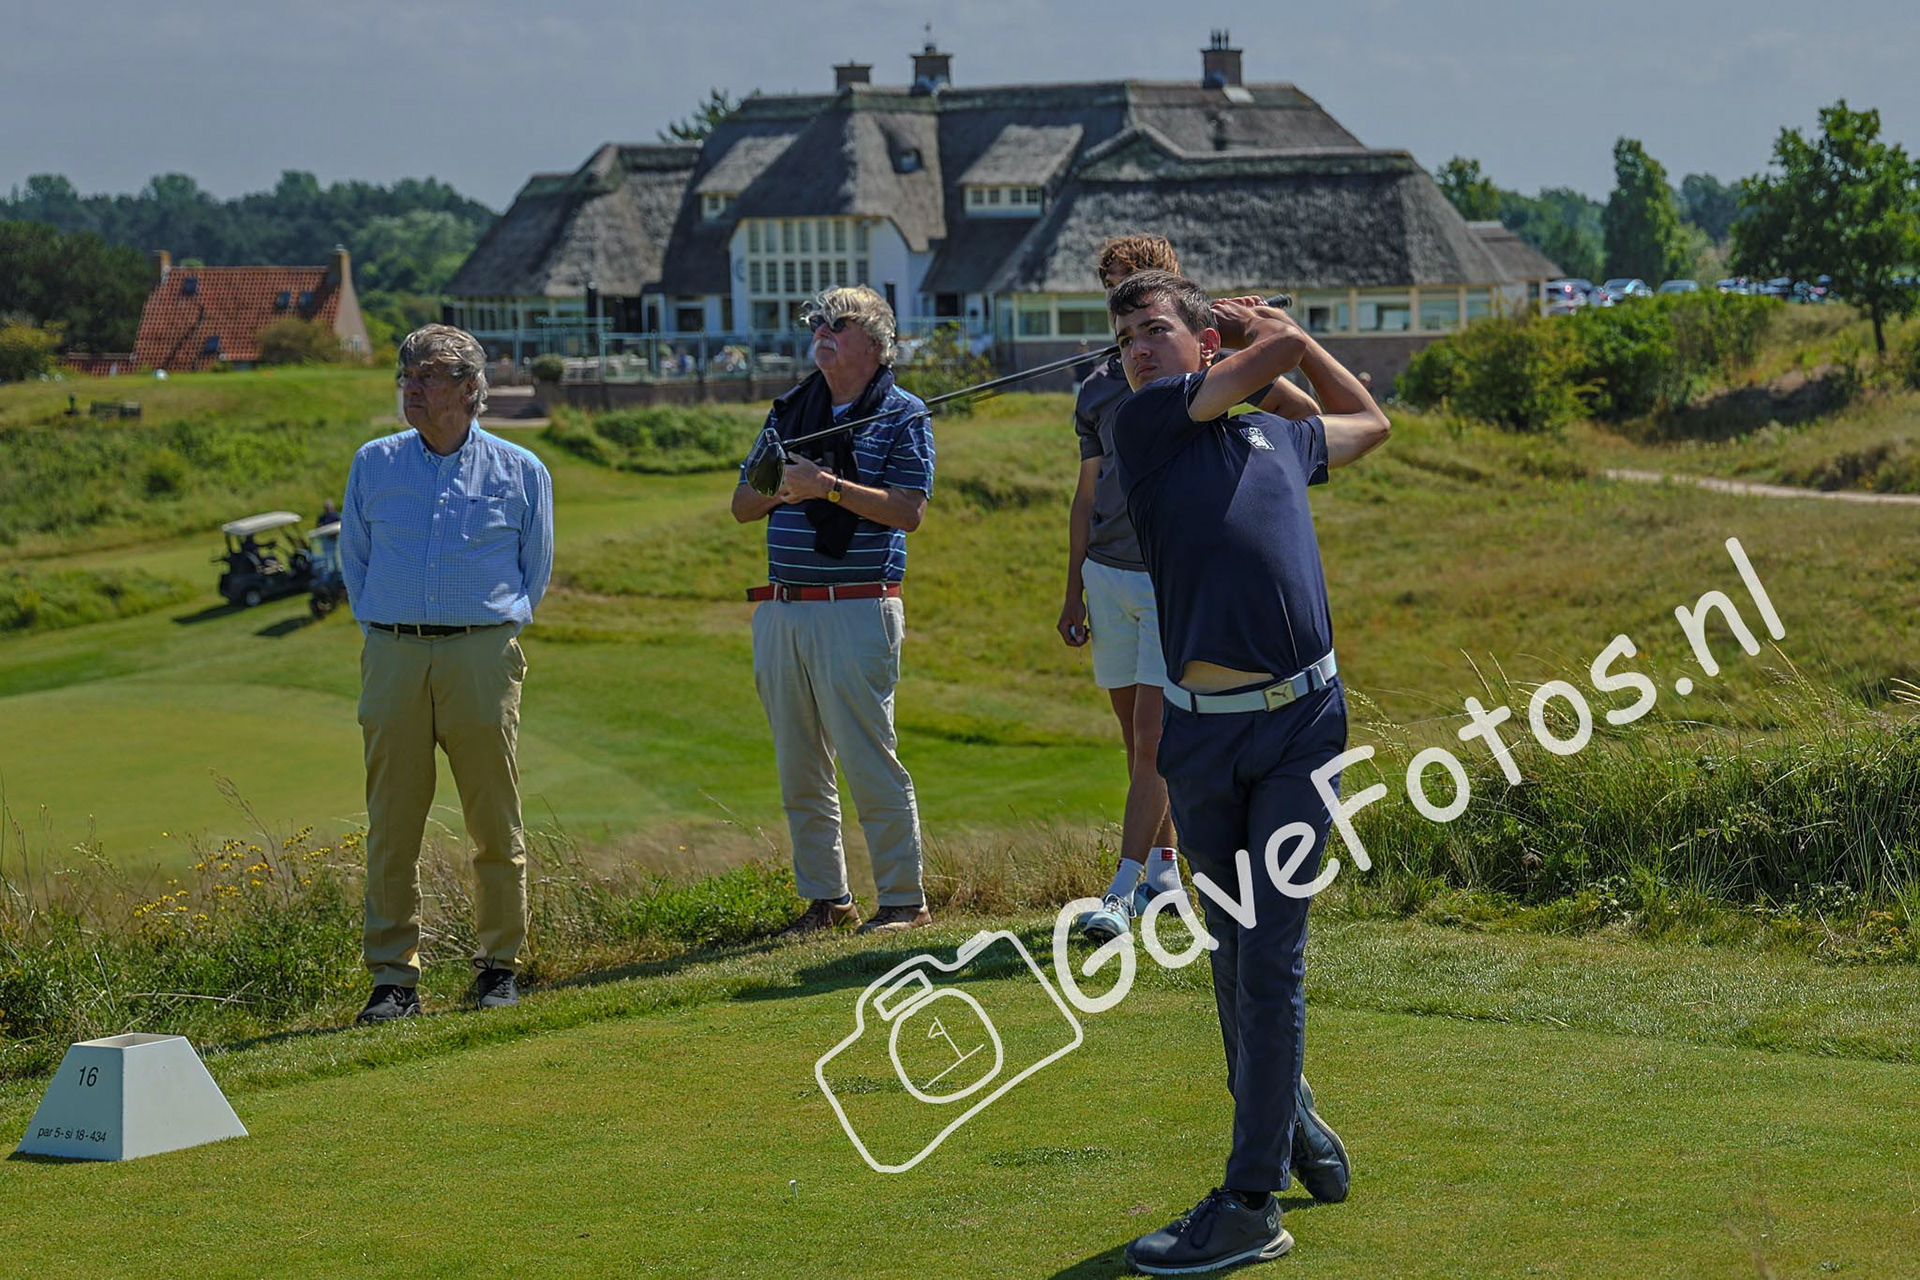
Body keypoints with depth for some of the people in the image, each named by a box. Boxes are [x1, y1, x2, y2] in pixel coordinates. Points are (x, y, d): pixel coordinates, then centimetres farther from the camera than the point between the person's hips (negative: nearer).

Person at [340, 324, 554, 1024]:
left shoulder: (520, 472, 6)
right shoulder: (373, 464, 11)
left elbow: (534, 568, 16)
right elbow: (353, 556, 21)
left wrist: (493, 633, 11)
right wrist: (384, 630, 12)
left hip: (482, 657, -1)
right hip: (393, 658, 1)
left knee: (496, 825, 1)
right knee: (391, 827, -1)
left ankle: (498, 965, 12)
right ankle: (393, 977, 3)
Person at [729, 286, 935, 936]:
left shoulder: (903, 415, 0)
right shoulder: (789, 412, 16)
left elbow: (908, 510, -11)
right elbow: (742, 504, 15)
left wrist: (828, 486, -18)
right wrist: (783, 486, -6)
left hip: (858, 609, -6)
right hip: (780, 609, 6)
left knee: (870, 761, -7)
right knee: (799, 768, 8)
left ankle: (903, 900, 1)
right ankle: (825, 897, 16)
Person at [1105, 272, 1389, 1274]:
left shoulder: (1279, 436, 16)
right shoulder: (1148, 422, 6)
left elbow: (1367, 419, 38)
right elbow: (1277, 349, 6)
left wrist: (1282, 343, 33)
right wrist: (1272, 345, 27)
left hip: (1301, 721, 0)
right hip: (1200, 732, 0)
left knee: (1272, 957, -3)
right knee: (1231, 944, 12)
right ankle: (1279, 1113, 35)